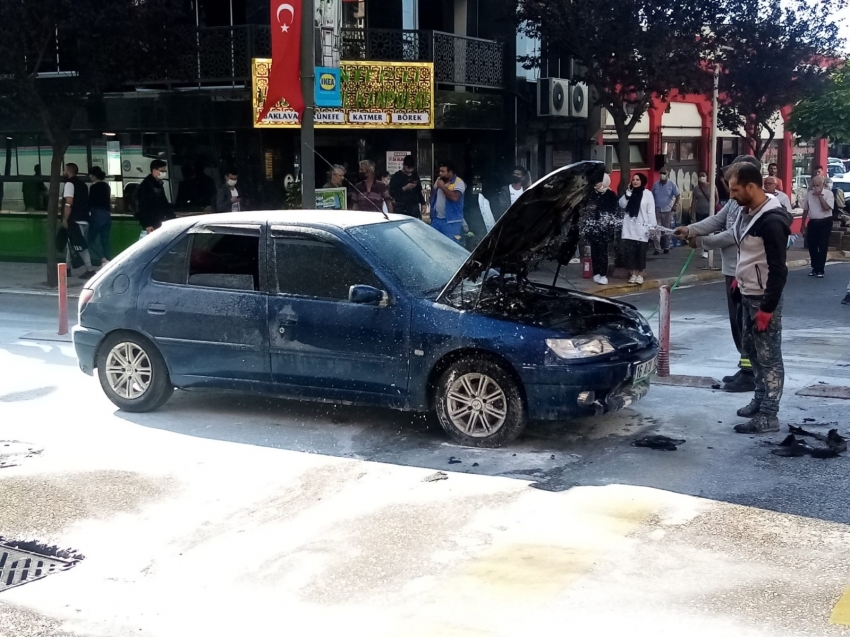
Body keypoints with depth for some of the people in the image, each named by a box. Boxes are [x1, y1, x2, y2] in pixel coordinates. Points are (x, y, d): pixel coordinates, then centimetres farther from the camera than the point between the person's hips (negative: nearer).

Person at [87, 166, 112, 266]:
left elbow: (91, 202, -8)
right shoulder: (106, 186, 12)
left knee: (91, 240, 0)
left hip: (97, 215, -7)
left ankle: (104, 260, -15)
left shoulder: (94, 187, -10)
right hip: (107, 215, 7)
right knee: (105, 241, 8)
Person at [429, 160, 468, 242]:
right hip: (436, 219, 7)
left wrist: (442, 187, -20)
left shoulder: (459, 183, -13)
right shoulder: (439, 180, 10)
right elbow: (432, 195, 23)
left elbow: (455, 197, -29)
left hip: (451, 221, -7)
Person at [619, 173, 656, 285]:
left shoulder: (647, 194, -2)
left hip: (642, 227, -3)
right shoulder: (629, 193, 11)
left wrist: (652, 226, -11)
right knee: (629, 251, 1)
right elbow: (622, 205, -1)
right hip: (629, 227, 4)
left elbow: (651, 211, -5)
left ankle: (640, 275, 9)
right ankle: (633, 274, 10)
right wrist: (628, 192, -6)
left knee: (641, 251, 1)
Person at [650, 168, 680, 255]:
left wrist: (676, 205, -19)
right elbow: (652, 196, 13)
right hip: (657, 210, 2)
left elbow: (678, 195, -6)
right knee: (656, 230, -7)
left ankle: (666, 247, 21)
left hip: (668, 211, -2)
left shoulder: (672, 184, -3)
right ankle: (657, 249, -7)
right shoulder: (655, 184, 6)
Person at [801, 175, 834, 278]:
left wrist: (820, 196, -23)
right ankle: (815, 268, 22)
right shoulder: (809, 194, 3)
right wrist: (803, 225, 12)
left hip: (825, 222, -4)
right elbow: (805, 210, 10)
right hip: (812, 222, 4)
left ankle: (820, 270, 5)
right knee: (812, 246, 7)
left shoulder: (828, 194, -9)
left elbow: (827, 208, -22)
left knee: (823, 247, -1)